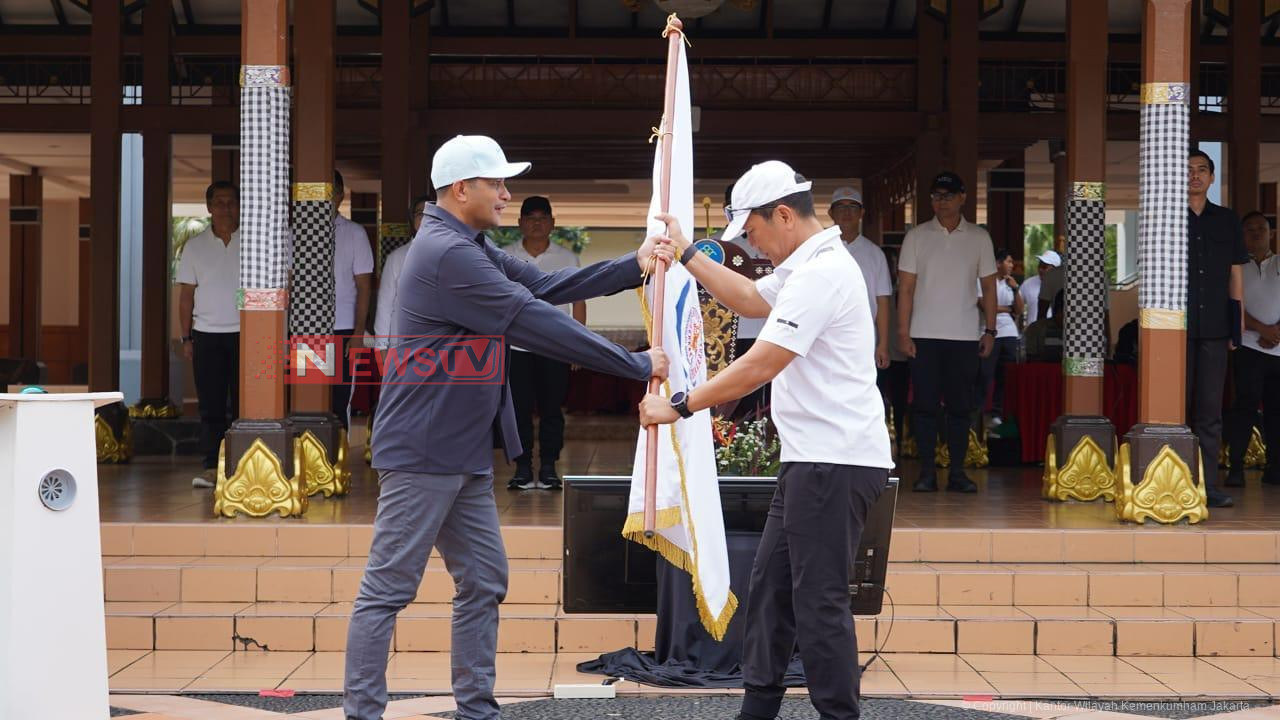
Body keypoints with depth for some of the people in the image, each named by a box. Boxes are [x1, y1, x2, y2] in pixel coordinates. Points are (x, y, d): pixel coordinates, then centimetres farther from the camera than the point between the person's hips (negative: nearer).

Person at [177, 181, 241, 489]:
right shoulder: (195, 247, 9)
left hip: (244, 333, -1)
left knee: (242, 404, -1)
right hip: (206, 334, 1)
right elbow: (186, 294, 10)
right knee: (210, 405, -1)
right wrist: (186, 337, 4)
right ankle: (211, 467, -2)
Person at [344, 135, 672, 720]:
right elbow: (535, 322, -22)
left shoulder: (472, 249, 14)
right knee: (388, 589, -4)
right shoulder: (446, 253, -20)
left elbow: (545, 286, 13)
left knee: (483, 582, 11)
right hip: (422, 452, -10)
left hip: (464, 453, 10)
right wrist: (637, 365, -16)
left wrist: (633, 267, 5)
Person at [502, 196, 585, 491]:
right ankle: (522, 469, 6)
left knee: (551, 410, 2)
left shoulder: (567, 258, 6)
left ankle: (548, 469, 9)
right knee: (519, 409, 0)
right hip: (515, 347, 0)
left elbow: (578, 301, 7)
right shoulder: (504, 257, 5)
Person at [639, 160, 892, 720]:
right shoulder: (805, 267, 16)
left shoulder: (820, 274, -18)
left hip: (837, 461, -11)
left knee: (819, 600, -7)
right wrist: (686, 253, 28)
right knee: (770, 582, 15)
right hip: (812, 458, 11)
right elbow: (751, 300, 33)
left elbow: (759, 366, -20)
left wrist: (680, 406, -13)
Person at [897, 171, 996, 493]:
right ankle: (927, 472, 4)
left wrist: (990, 330, 1)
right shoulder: (917, 237, 5)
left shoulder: (978, 238, 8)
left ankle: (957, 472, 9)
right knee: (925, 404, -1)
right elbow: (906, 288, 3)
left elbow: (989, 286, 9)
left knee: (960, 406, 3)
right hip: (924, 334, -1)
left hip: (965, 335, 1)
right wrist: (903, 332, -5)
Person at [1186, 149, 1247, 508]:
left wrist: (1239, 323, 9)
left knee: (1210, 409, 1)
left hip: (1214, 328, 2)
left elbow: (1236, 274, 15)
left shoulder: (1227, 221, 14)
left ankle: (1208, 485, 2)